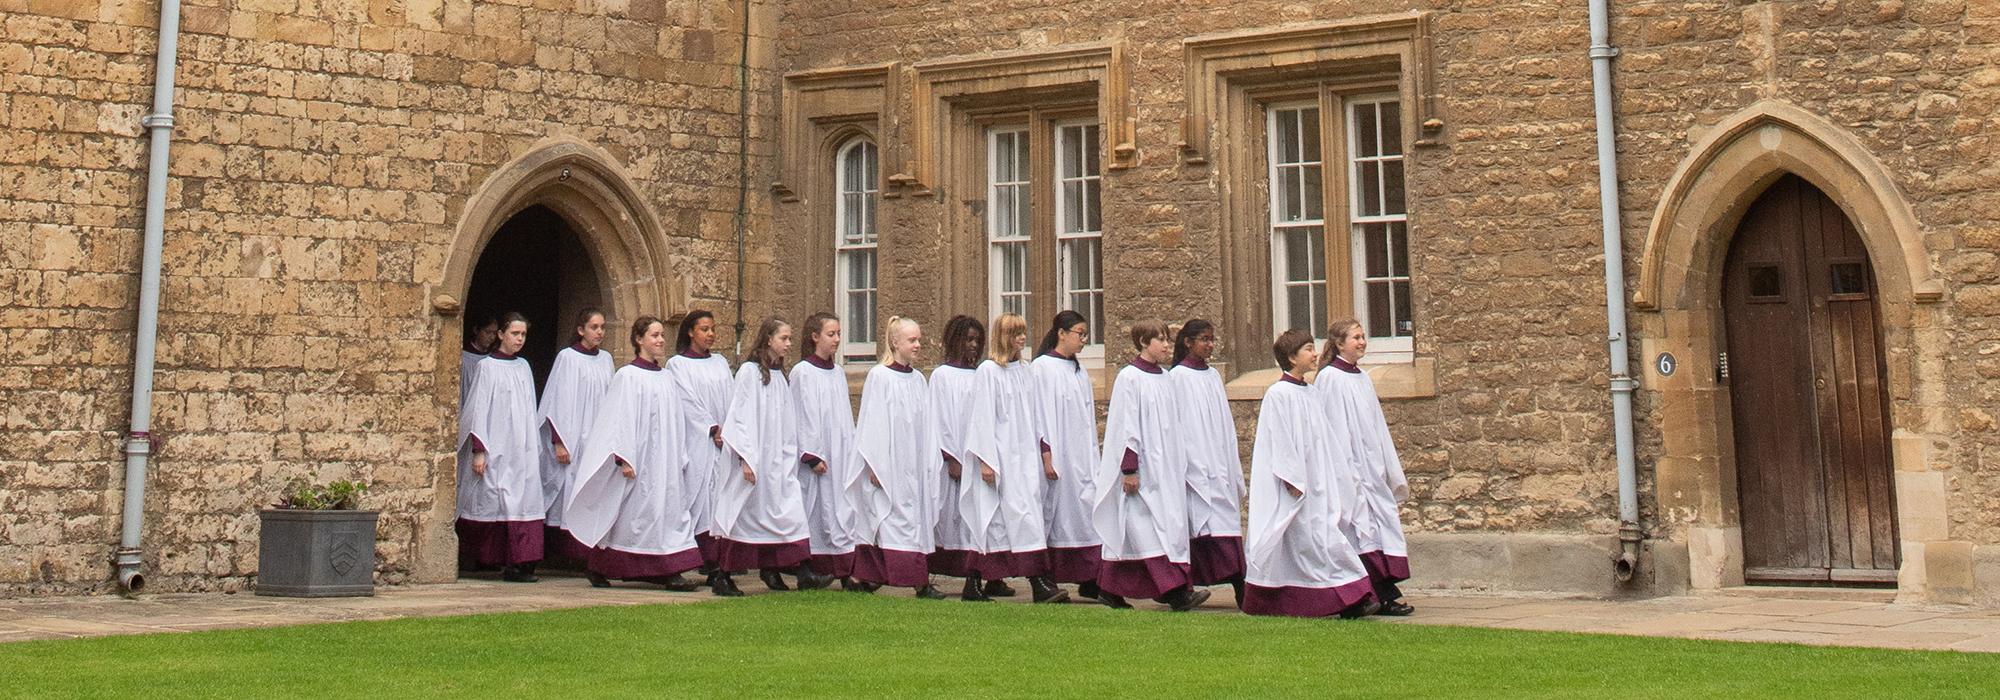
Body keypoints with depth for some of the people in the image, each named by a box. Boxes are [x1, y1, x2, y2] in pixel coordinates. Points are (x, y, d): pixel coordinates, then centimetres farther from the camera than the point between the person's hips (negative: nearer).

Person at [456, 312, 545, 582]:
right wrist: (478, 450, -11)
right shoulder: (487, 367, -2)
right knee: (494, 504, -5)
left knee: (523, 502, -4)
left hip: (522, 449, 5)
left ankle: (519, 563, -5)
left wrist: (534, 446, 15)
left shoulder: (523, 367, 14)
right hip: (495, 447, -5)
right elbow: (478, 410, -5)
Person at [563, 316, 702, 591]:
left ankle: (670, 572, -1)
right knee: (627, 514, 0)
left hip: (664, 460, 6)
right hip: (638, 460, -6)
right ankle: (596, 567, 14)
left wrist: (681, 458, 12)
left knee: (670, 508, -1)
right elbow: (620, 419, -10)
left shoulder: (666, 377, 12)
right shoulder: (627, 376, -7)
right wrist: (624, 459, -16)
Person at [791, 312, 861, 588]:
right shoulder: (802, 372, -7)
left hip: (841, 453, 6)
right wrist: (811, 456, -15)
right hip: (817, 454, -6)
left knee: (842, 508, 2)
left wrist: (853, 450, 12)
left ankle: (845, 571, 1)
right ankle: (809, 572, 4)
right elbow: (802, 416, -10)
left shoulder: (838, 372, 14)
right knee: (817, 507, -3)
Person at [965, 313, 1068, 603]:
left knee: (1001, 520, 7)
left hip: (1025, 455, 6)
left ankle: (993, 579, 12)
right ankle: (1039, 583, -16)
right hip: (1001, 456, -6)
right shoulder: (989, 370, -6)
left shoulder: (1025, 371, 14)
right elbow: (983, 416, -8)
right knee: (1022, 516, -12)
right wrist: (986, 460, -12)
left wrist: (1045, 453, 13)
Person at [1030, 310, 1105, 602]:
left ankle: (1089, 580, -3)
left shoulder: (1079, 370, 15)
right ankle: (1047, 584, 6)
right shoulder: (1042, 367, -6)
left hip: (1082, 456, 7)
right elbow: (1039, 414, -10)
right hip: (1057, 455, -7)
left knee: (1087, 512, -2)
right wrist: (1046, 455, -15)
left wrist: (1093, 455, 14)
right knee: (1057, 517, -3)